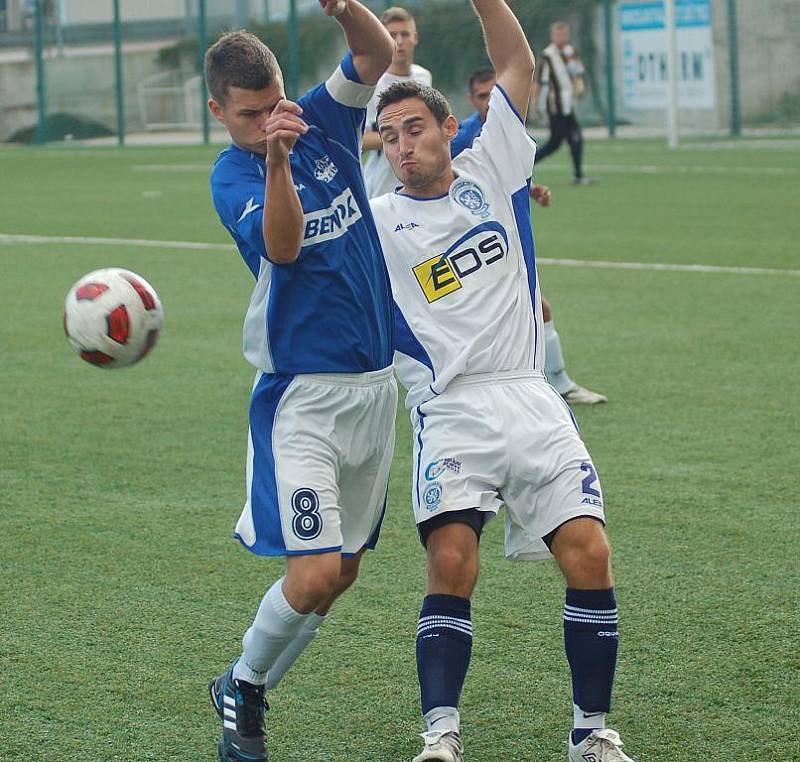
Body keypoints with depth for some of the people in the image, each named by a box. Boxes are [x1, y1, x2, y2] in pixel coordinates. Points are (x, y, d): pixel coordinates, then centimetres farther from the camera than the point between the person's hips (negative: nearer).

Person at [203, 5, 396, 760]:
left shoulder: (323, 120, 5)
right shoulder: (230, 177, -10)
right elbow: (281, 246, -27)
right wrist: (275, 158, -42)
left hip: (375, 383, 6)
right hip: (301, 393, -6)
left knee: (342, 571, 12)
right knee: (313, 573, -15)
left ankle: (250, 693, 28)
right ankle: (241, 689, 10)